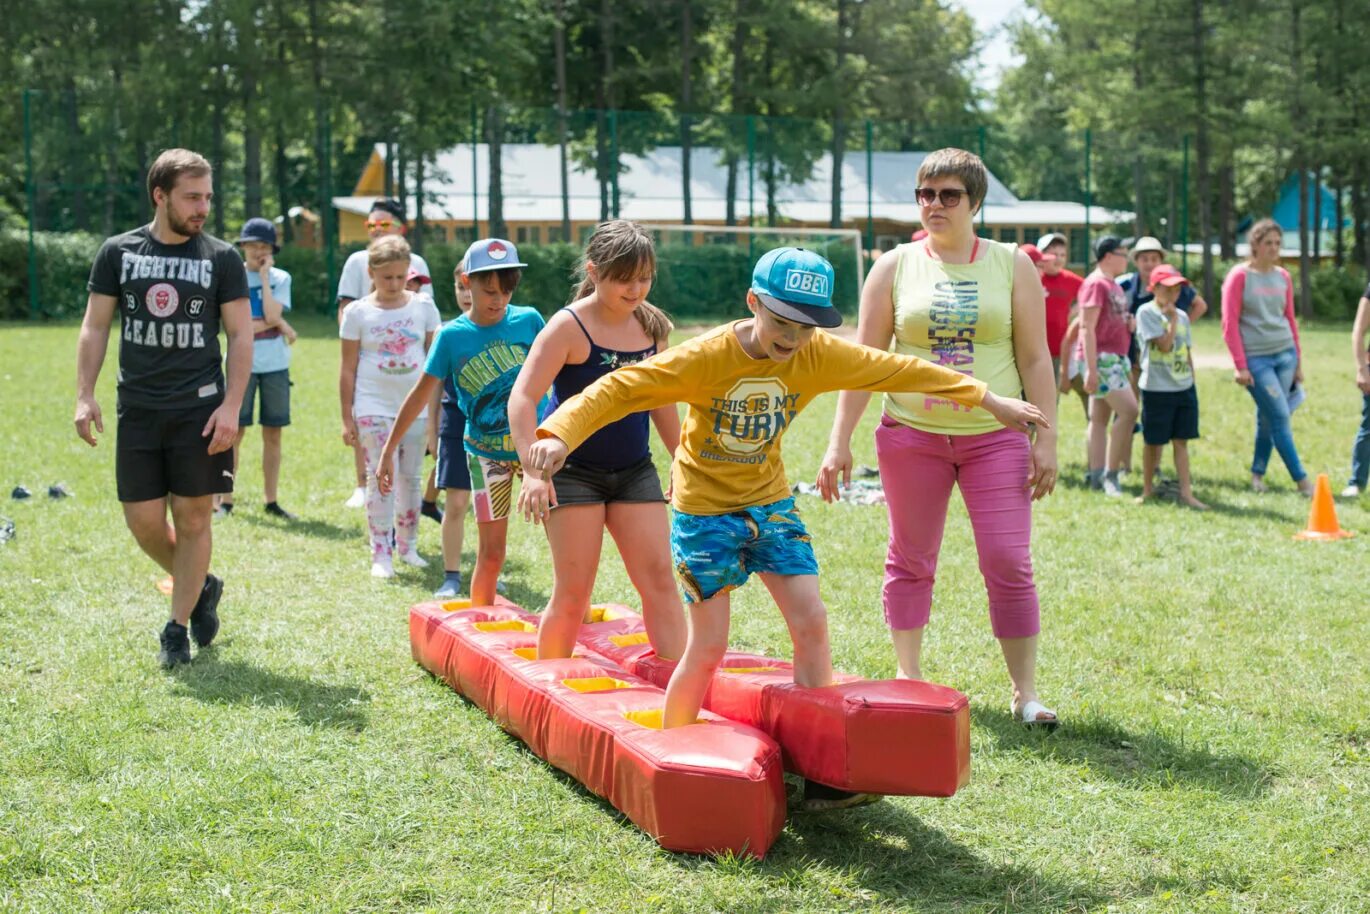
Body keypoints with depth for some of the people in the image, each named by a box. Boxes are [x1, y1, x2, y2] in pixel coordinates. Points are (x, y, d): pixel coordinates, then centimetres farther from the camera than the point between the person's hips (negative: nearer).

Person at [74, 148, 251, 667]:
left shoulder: (222, 259, 1)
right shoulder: (118, 253, 5)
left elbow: (240, 336, 0)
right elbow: (95, 327, 7)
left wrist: (231, 406, -10)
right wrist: (85, 395, -3)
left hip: (200, 408, -2)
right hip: (138, 408, 2)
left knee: (192, 519, 0)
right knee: (144, 521, 1)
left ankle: (177, 627, 13)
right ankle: (201, 587, 28)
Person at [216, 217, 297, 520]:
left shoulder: (280, 278, 6)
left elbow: (271, 315, -10)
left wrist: (264, 275, -6)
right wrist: (279, 324, -9)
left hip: (275, 365, 2)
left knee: (273, 434, 6)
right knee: (234, 432, -3)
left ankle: (271, 502, 12)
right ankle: (224, 501, 2)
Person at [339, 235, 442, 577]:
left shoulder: (424, 307, 2)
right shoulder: (358, 313, -1)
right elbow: (348, 369, 2)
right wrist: (347, 418, 1)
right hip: (373, 406, -2)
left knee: (410, 477, 9)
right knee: (379, 477, -8)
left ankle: (407, 546, 22)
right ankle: (381, 553, -5)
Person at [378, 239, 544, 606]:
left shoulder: (529, 321, -4)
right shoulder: (452, 336, -6)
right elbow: (422, 393, 0)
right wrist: (390, 447, 2)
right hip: (487, 455, -1)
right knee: (490, 553, 0)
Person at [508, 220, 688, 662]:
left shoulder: (652, 326, 3)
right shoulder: (570, 326, -14)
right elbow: (522, 397, -21)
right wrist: (534, 470, -32)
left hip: (634, 471, 5)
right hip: (574, 471, -5)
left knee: (659, 579, -3)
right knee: (573, 592, -3)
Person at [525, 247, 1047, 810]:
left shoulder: (820, 356, -12)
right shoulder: (706, 357, -24)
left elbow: (902, 371, -3)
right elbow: (621, 388, -28)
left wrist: (989, 401, 2)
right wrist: (561, 433, -44)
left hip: (770, 502, 4)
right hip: (705, 509, -4)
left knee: (811, 623, -3)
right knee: (708, 646, -5)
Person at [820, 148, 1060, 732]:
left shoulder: (1013, 266, 4)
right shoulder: (894, 268, 4)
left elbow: (1035, 358, 4)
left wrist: (1046, 439, -2)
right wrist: (839, 442, -1)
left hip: (995, 436, -1)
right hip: (911, 436, 1)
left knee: (1009, 563, -7)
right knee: (910, 559, 8)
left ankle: (1024, 693, 0)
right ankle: (909, 678, 22)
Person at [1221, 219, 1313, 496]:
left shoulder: (1283, 277, 10)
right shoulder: (1239, 276, -5)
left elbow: (1290, 320, 17)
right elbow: (1230, 324, -7)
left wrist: (1298, 361, 16)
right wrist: (1239, 365, -11)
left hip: (1285, 354, 5)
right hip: (1256, 358, -5)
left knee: (1268, 418, 8)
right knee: (1281, 417, -8)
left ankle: (1258, 473, 23)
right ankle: (1301, 479, -4)